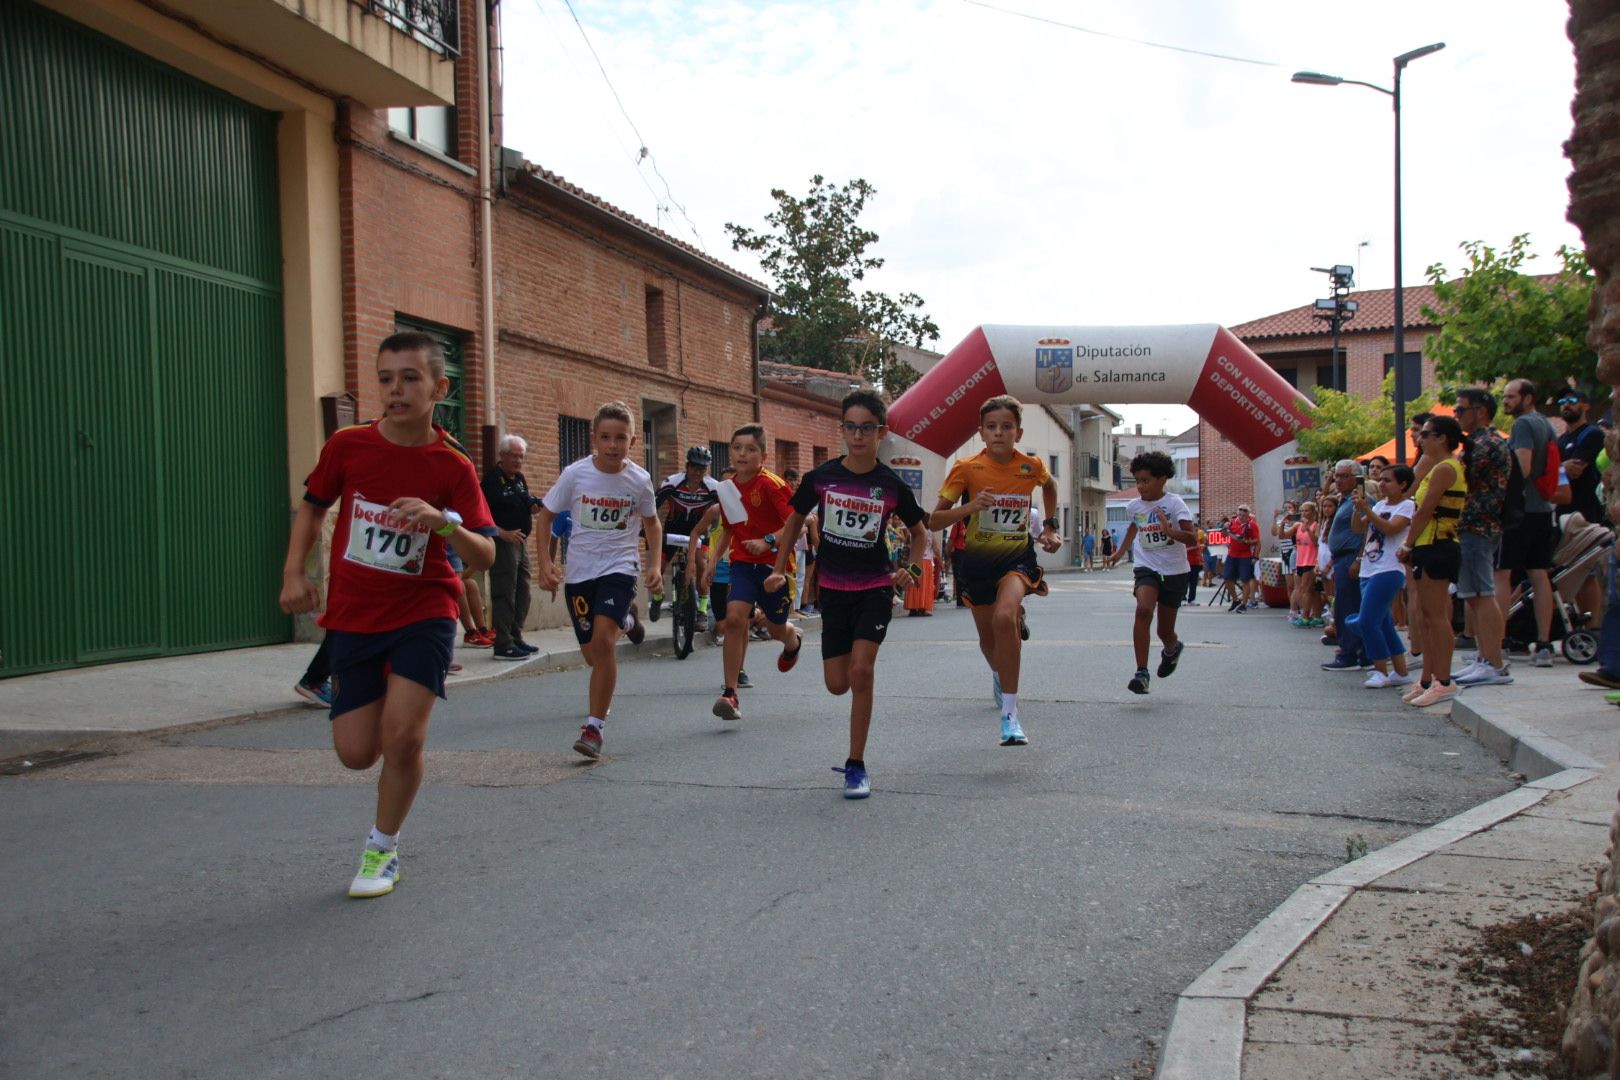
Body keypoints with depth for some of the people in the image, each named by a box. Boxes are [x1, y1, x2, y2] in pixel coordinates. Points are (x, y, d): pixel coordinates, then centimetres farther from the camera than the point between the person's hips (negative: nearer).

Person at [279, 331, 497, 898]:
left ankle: (382, 850, 10)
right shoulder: (347, 445, -5)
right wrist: (294, 574, -1)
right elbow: (312, 507, 12)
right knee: (357, 752, 0)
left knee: (402, 736, -16)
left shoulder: (454, 467, -10)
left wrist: (444, 522, -32)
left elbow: (485, 556, -12)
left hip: (423, 613, -2)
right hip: (352, 617, 2)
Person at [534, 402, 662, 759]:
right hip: (579, 571, 2)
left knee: (603, 638, -23)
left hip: (620, 567, -2)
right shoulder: (575, 474, -10)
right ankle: (626, 620, 47)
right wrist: (545, 561, -10)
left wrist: (655, 564, 1)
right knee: (592, 653, 10)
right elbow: (546, 516, 1)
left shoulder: (639, 479, -8)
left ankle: (593, 727, -15)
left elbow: (651, 521, 10)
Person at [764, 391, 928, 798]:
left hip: (875, 588, -2)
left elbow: (919, 533, 10)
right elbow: (795, 520, 12)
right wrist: (779, 569, 8)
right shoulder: (821, 477, -5)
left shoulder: (892, 485, -7)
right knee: (838, 683, 2)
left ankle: (856, 765, -3)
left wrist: (911, 569, -6)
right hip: (833, 590, 2)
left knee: (861, 671, -16)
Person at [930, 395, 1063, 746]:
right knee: (988, 638, 15)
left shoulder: (1032, 466, -7)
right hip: (978, 559, 1)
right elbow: (934, 521, -14)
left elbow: (1050, 485, 19)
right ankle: (999, 675, 55)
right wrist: (969, 507, -30)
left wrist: (1051, 526, 12)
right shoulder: (966, 469, -12)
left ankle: (1009, 714, -23)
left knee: (1004, 617, -30)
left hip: (1018, 556, -1)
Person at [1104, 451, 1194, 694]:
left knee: (1165, 631, 7)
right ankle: (1141, 672, -25)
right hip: (1147, 567, 2)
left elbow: (1192, 538, -24)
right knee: (1144, 609, -28)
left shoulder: (1173, 503, -13)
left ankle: (1172, 649, 47)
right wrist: (1120, 552, 33)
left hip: (1175, 571, -2)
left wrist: (1170, 531, -41)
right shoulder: (1133, 506, 1)